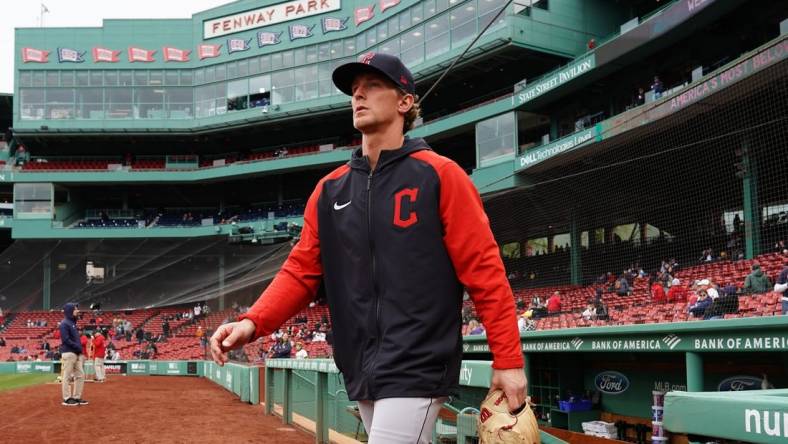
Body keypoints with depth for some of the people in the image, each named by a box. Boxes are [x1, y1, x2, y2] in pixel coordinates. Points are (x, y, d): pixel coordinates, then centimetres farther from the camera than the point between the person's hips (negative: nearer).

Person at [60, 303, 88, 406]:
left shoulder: (73, 323, 19)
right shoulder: (64, 323, -10)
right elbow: (66, 339, -18)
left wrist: (80, 348, 8)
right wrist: (78, 347, -17)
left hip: (76, 354, 10)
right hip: (68, 353, -9)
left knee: (80, 375, 9)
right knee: (67, 377, -3)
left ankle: (76, 397, 15)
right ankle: (67, 399, 2)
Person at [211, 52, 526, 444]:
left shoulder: (439, 175, -5)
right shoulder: (329, 190, 11)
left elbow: (484, 269, -8)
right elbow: (301, 270, 9)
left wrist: (508, 361, -12)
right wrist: (252, 323, -8)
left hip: (416, 374, -5)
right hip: (361, 378, 6)